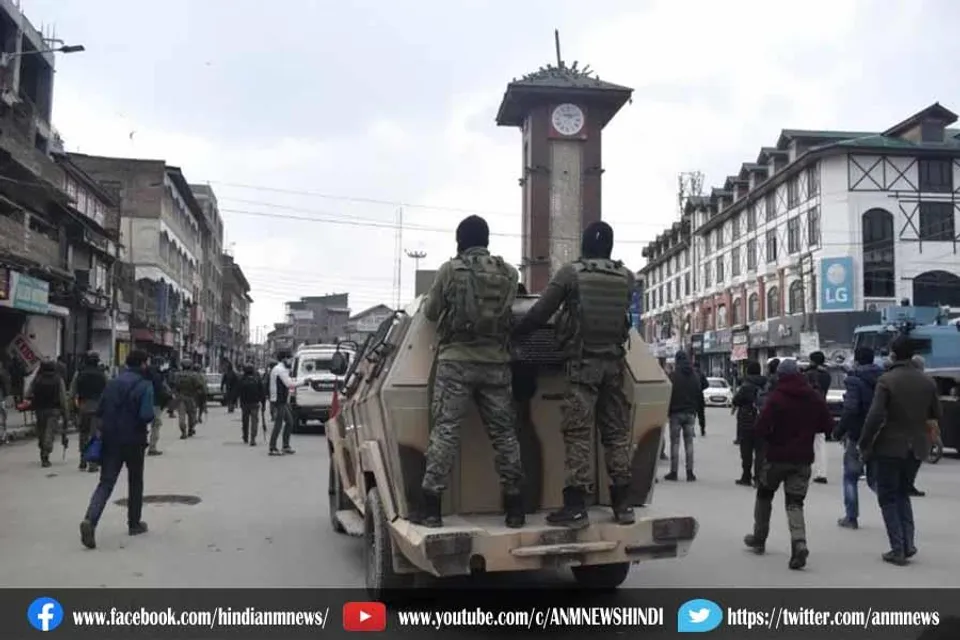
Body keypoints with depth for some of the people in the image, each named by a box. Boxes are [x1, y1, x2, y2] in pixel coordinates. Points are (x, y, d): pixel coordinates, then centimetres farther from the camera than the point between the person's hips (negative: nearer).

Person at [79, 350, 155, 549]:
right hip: (133, 441, -4)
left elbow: (99, 411, 8)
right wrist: (150, 417, 1)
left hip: (111, 440, 4)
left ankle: (90, 520, -19)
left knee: (106, 482, 2)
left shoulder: (113, 383, 7)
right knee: (135, 482, 14)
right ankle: (134, 523, 23)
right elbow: (147, 416, -21)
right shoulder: (145, 385, -11)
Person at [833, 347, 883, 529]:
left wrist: (838, 431, -9)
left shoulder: (854, 380, -12)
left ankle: (851, 517, 11)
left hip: (858, 435, -5)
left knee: (850, 477, 9)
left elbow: (850, 410, -19)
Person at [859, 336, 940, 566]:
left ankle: (898, 549, 4)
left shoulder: (886, 380, -15)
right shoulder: (927, 381, 2)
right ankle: (909, 543, 14)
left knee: (888, 497, 7)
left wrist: (865, 444, -10)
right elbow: (936, 415, 8)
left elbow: (875, 416, -20)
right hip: (916, 447, 5)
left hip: (889, 447, -5)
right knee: (903, 493, 22)